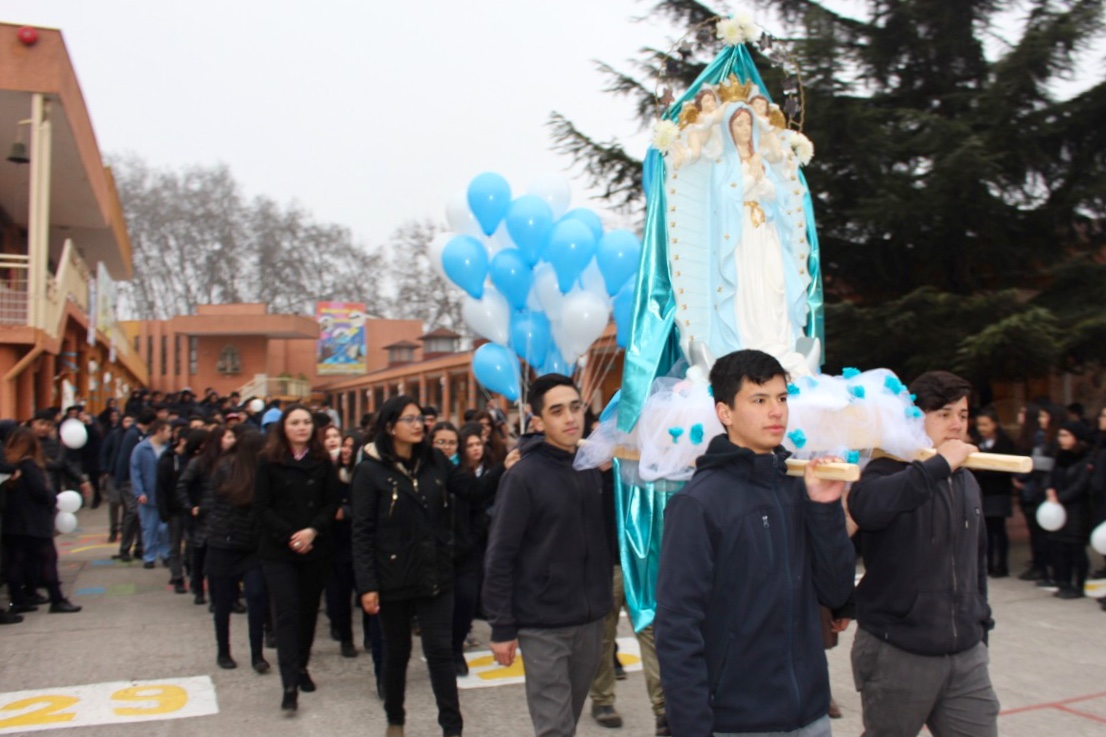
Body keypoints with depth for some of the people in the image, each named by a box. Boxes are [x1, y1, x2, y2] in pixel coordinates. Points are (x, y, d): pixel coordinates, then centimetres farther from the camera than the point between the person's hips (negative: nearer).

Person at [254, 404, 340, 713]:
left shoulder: (323, 462, 3)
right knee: (287, 610, -8)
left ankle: (301, 666, 27)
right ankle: (290, 684, -8)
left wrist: (312, 531, -14)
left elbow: (332, 503, 1)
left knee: (308, 608, 9)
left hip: (317, 549, 2)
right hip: (278, 550, -2)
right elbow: (262, 506, -5)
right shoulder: (269, 461, -2)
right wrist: (290, 535, -14)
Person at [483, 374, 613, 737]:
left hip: (590, 620, 6)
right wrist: (502, 627, -12)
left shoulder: (593, 468, 5)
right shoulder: (524, 476, -12)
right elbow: (499, 557, -12)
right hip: (544, 624, -5)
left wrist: (603, 597, 6)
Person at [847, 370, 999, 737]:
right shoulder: (890, 471, -10)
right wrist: (938, 465, -28)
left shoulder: (967, 480, 12)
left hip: (966, 654, 6)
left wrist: (980, 624, 20)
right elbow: (864, 506, -36)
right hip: (896, 654, -6)